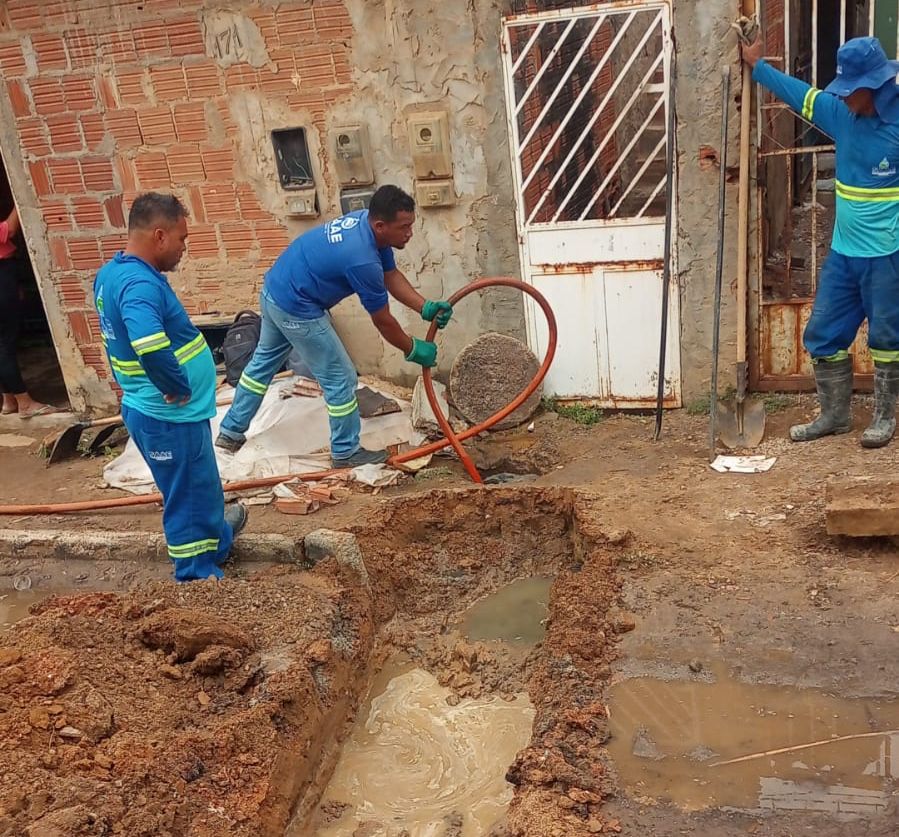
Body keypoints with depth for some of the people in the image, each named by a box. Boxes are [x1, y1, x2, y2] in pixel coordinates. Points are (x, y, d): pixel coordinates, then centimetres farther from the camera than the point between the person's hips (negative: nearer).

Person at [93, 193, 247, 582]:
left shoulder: (112, 272, 5)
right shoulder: (140, 283, -27)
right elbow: (151, 346, -44)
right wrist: (177, 386, -28)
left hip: (148, 409, 10)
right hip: (170, 417, -9)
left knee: (201, 486, 29)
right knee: (190, 495, 7)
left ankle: (216, 534, 51)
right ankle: (199, 579, 23)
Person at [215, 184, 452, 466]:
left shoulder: (366, 221, -5)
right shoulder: (362, 260, -30)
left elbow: (391, 276, 4)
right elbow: (383, 321, -18)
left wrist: (426, 307, -7)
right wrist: (413, 350, -3)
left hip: (274, 290, 10)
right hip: (296, 308, -10)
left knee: (264, 361, 25)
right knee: (340, 379, 2)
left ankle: (230, 431, 39)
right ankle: (346, 452, 16)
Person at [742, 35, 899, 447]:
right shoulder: (843, 114, 3)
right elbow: (799, 94, 19)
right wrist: (757, 65, 27)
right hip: (843, 252, 6)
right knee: (823, 335, 10)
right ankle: (834, 414, 24)